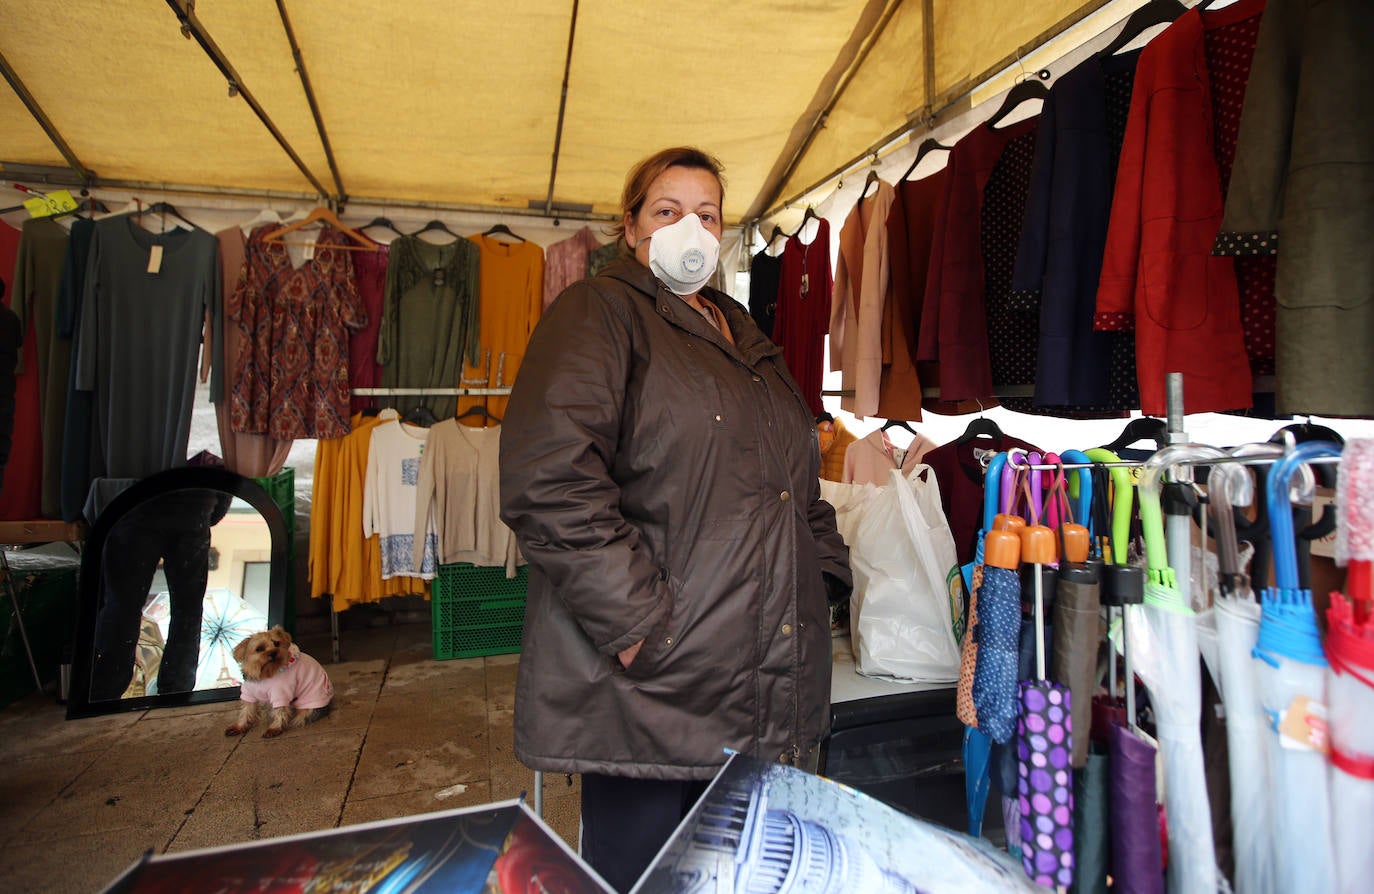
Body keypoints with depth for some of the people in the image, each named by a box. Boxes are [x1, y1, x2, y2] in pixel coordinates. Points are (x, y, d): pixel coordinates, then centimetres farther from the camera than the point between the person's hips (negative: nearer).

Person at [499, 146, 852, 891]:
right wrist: (637, 624, -20)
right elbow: (549, 478, -19)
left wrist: (823, 571, 13)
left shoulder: (743, 338, 20)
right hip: (655, 687, -7)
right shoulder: (599, 313, -4)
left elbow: (799, 479, 26)